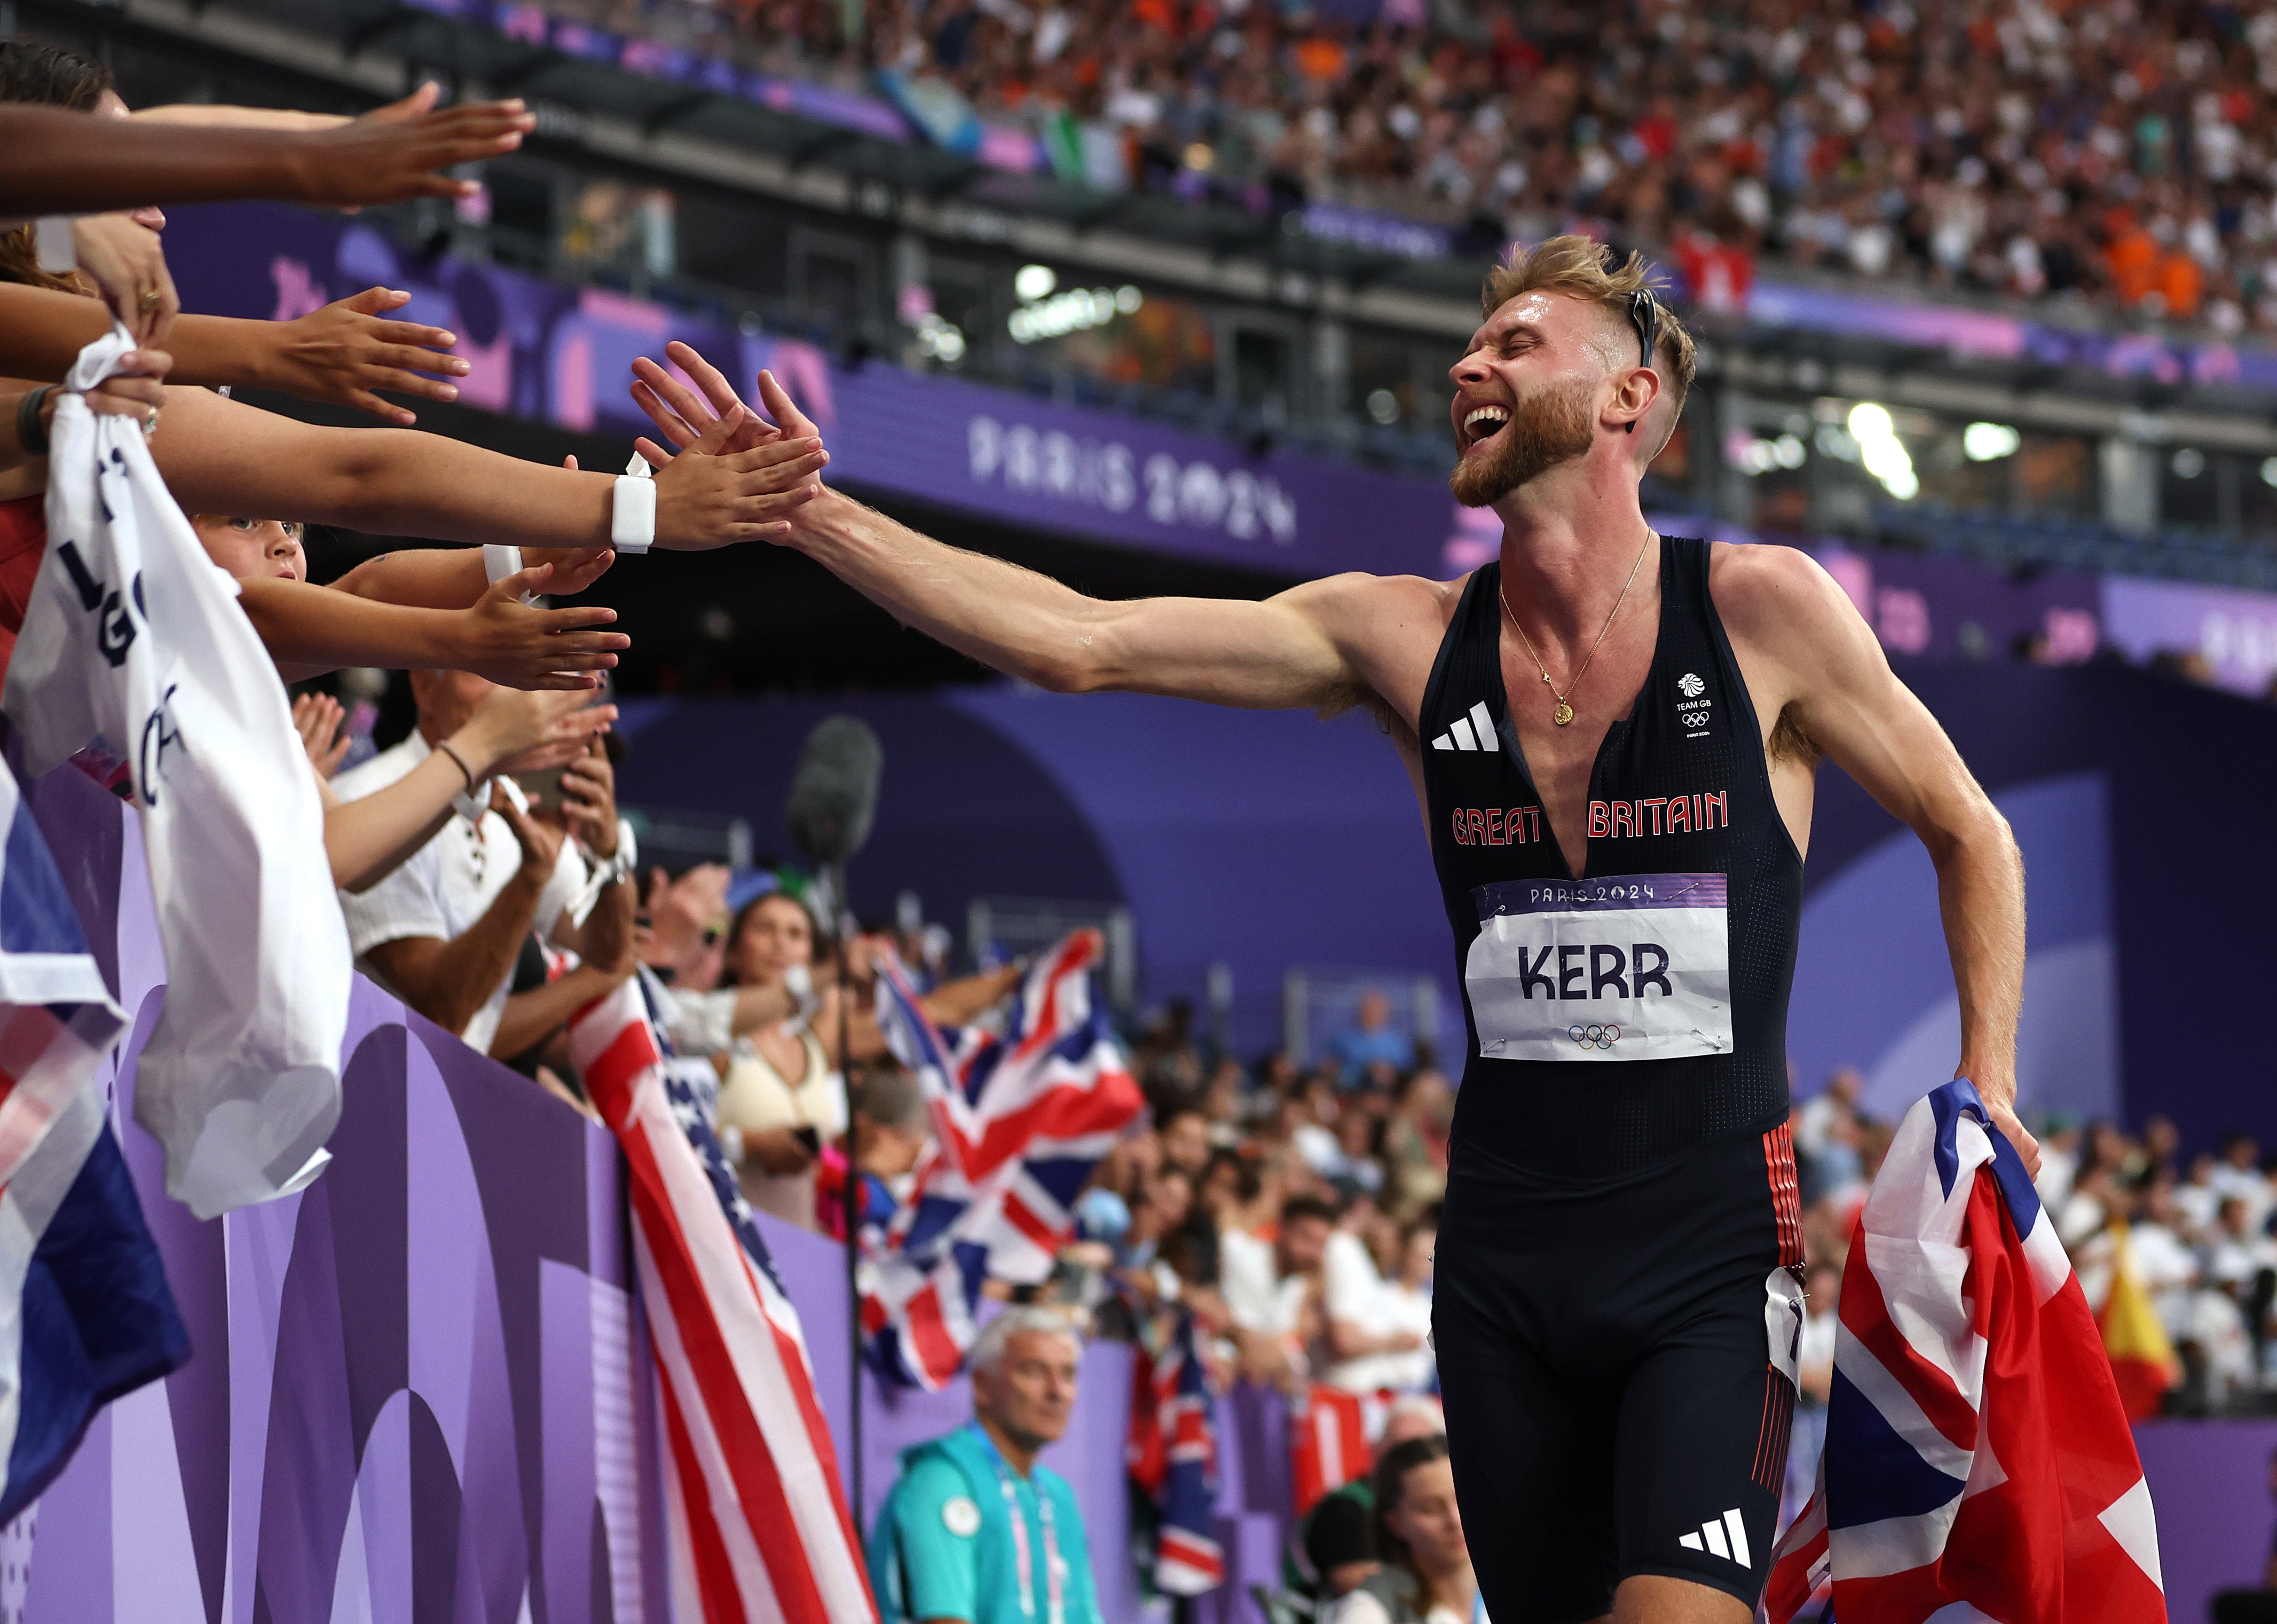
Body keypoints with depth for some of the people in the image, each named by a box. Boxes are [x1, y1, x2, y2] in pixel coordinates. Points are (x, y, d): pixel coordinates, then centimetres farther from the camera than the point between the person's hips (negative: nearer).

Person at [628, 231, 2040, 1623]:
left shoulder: (1760, 610, -4)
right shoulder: (1406, 639, 4)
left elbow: (1967, 831, 8)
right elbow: (1076, 642, -1)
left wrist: (1987, 1091, -4)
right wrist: (804, 510, -7)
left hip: (1712, 1243, -4)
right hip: (1506, 1241, 4)